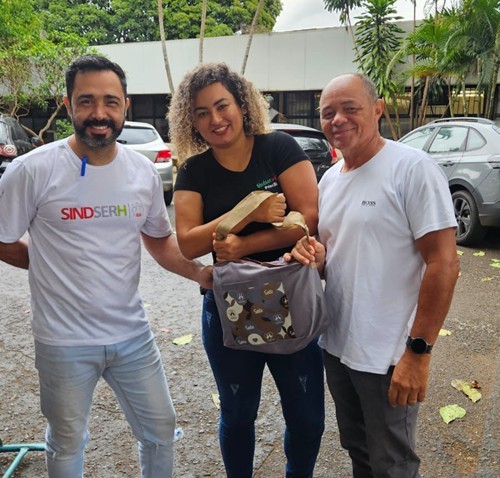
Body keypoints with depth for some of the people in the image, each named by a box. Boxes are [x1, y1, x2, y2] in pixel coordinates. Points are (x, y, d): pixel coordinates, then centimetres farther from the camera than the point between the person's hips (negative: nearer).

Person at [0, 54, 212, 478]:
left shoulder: (144, 172, -1)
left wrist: (199, 272, -5)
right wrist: (60, 266, 1)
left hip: (133, 335, 4)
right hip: (65, 343, -3)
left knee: (161, 428, 19)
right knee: (67, 443, 18)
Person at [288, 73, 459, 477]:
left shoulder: (413, 168, -15)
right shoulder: (330, 178, 8)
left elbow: (443, 264, -18)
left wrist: (419, 351, -20)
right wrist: (315, 255, -6)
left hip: (389, 356, -7)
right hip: (335, 345, 7)